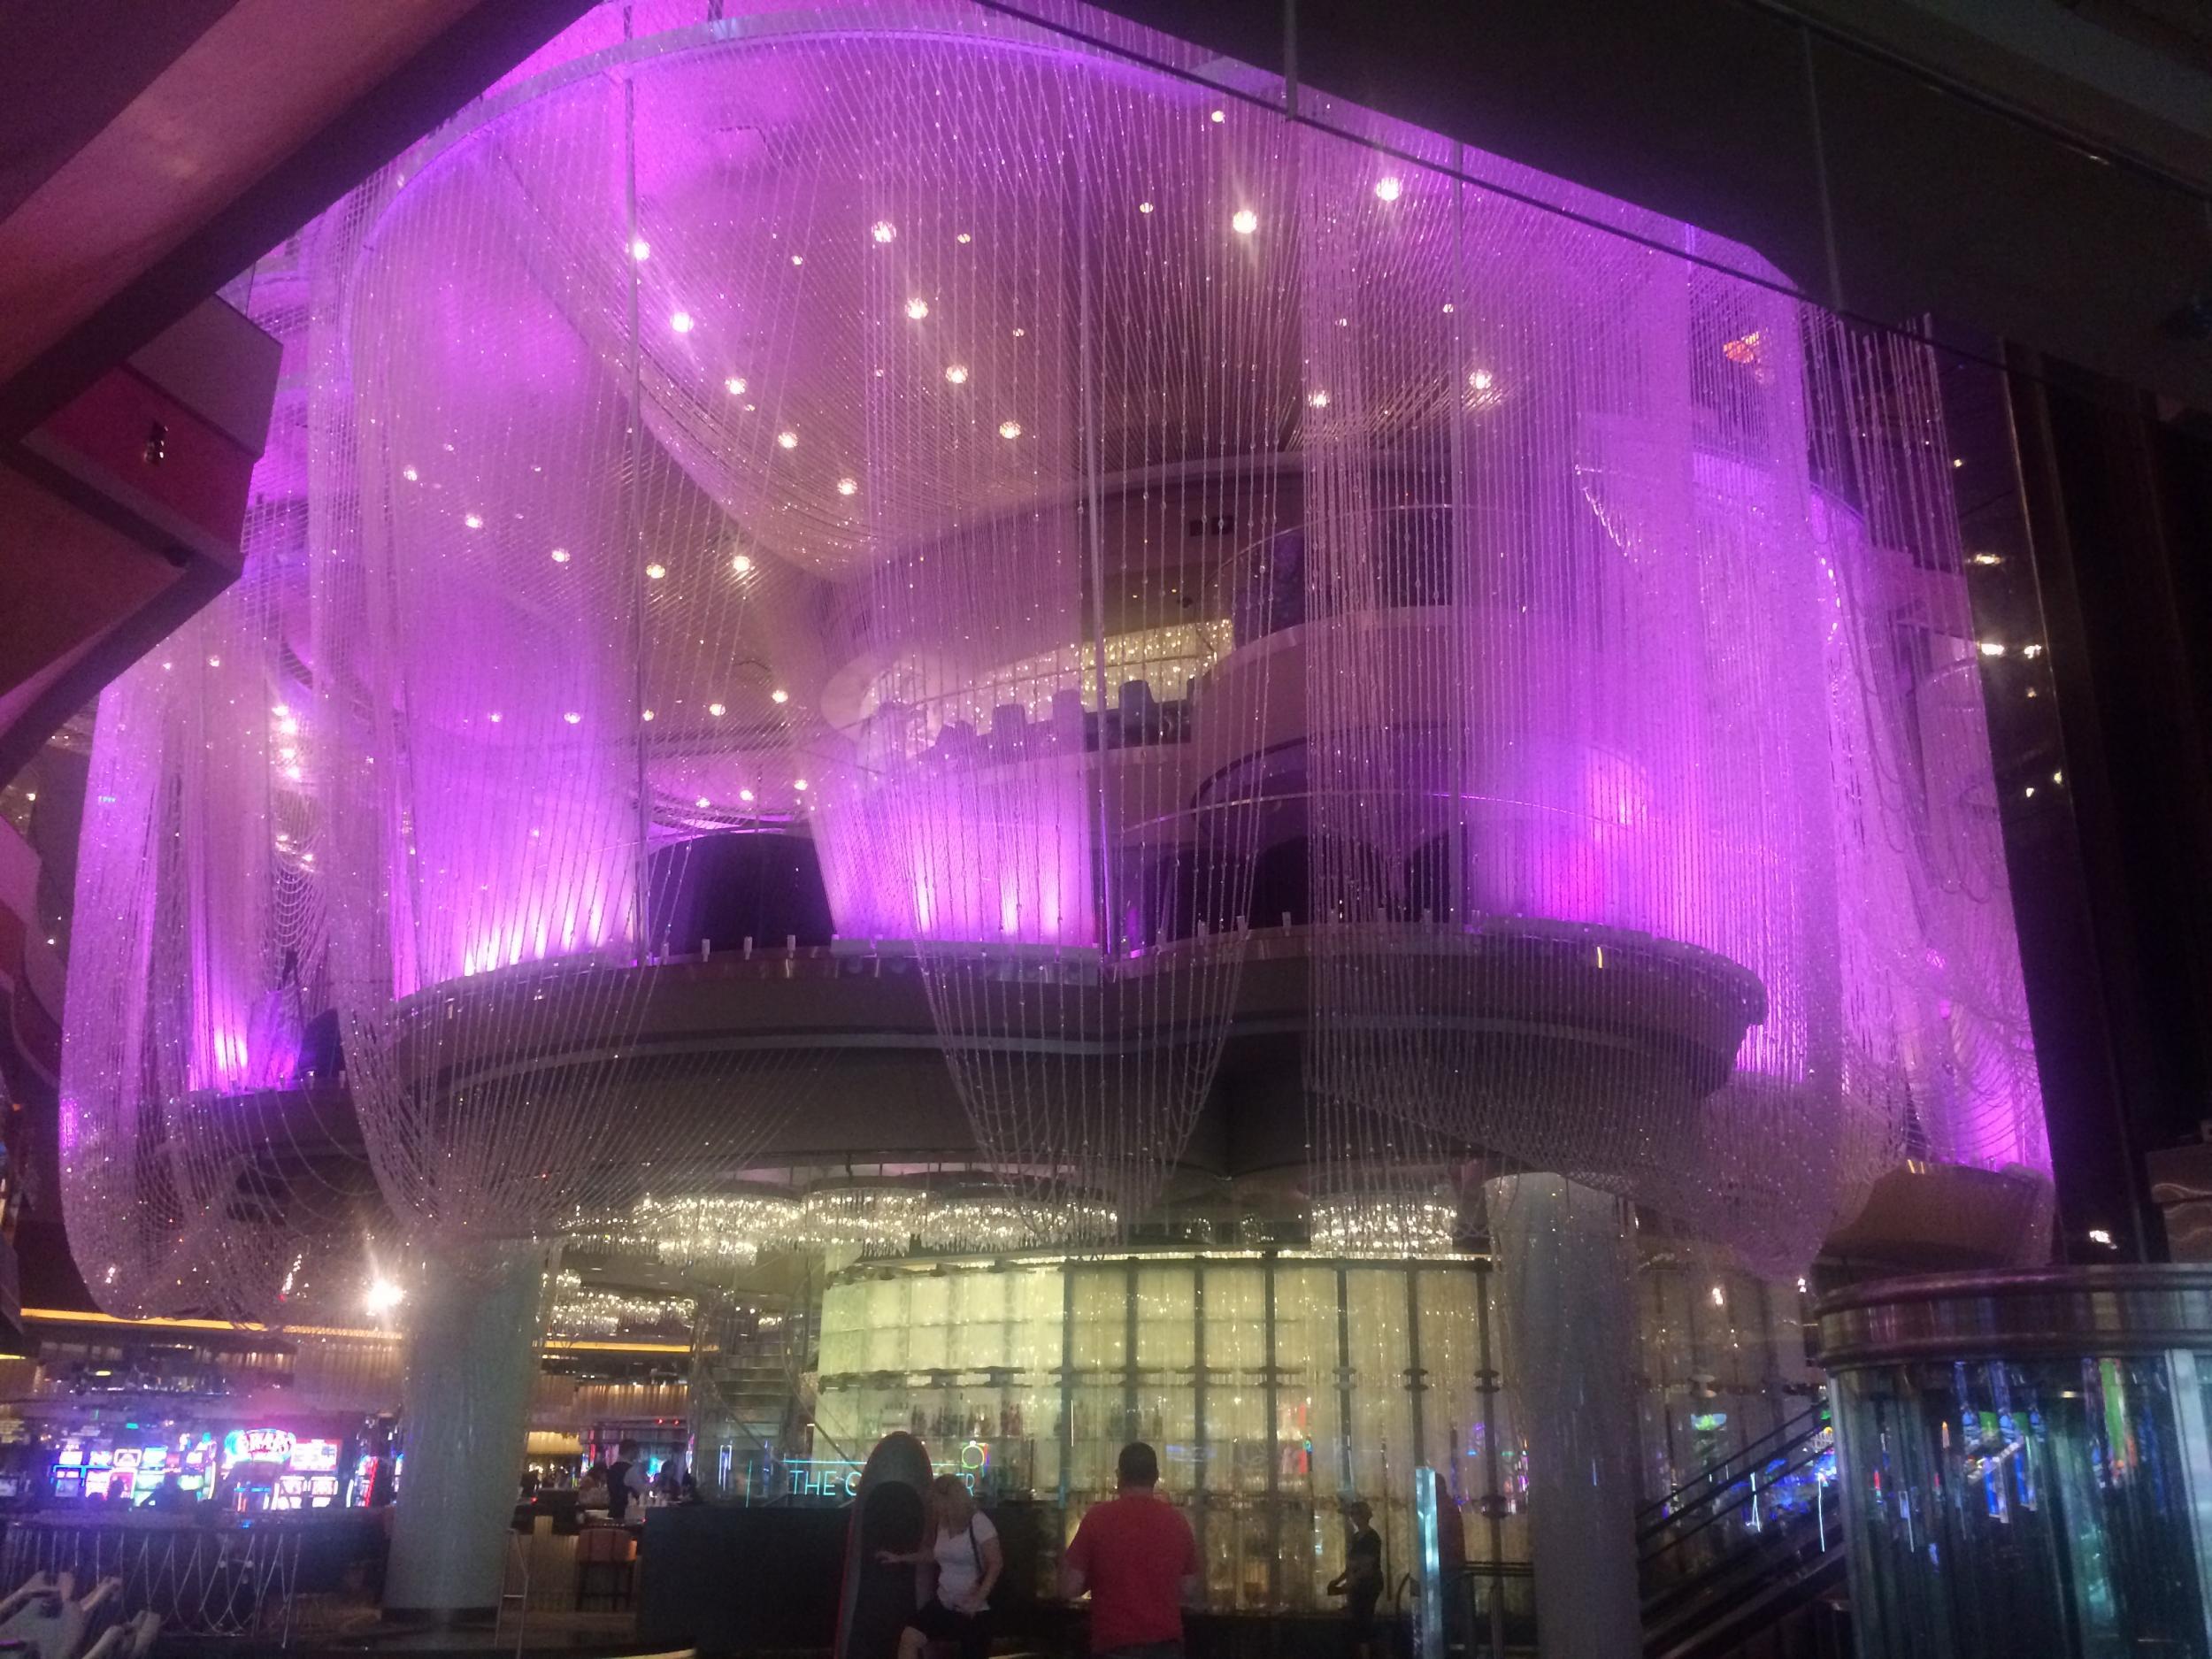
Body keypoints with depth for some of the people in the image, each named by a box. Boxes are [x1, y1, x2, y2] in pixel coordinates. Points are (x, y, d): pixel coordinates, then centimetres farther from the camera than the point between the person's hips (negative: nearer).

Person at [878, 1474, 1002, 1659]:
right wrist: (899, 1558, 17)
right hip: (944, 1603, 6)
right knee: (909, 1638, -11)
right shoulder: (943, 1523, 7)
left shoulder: (978, 1522, -15)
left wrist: (978, 1599, -24)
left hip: (974, 1609, -6)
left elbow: (996, 1564, -17)